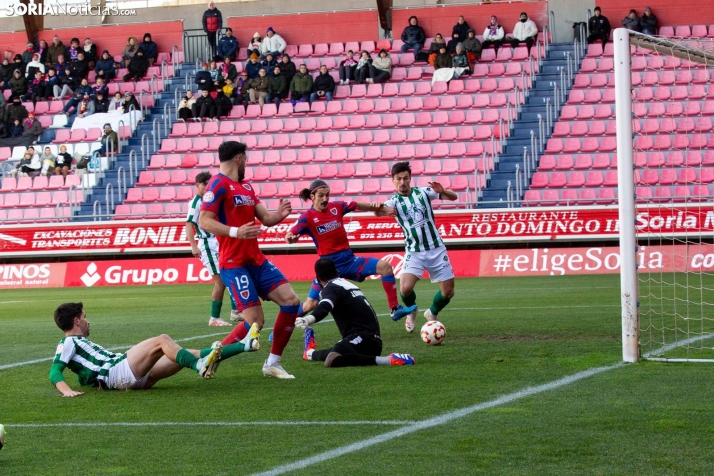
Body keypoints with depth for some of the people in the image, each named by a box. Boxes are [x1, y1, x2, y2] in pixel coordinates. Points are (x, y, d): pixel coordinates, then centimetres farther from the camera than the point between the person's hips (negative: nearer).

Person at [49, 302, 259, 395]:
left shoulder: (81, 342, 33)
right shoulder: (68, 343, 5)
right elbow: (54, 371, -9)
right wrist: (66, 390, -30)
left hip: (135, 377, 9)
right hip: (115, 373, -9)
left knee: (187, 355, 3)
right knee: (162, 340, -21)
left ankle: (244, 345, -1)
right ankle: (201, 366, -35)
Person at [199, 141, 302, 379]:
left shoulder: (246, 186, 17)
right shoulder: (219, 184, -10)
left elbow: (265, 218, 18)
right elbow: (204, 221, -18)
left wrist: (280, 214, -4)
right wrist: (235, 232, -31)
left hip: (256, 260, 9)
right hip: (234, 264, -9)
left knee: (291, 301, 0)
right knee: (255, 321, -15)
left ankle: (273, 363, 10)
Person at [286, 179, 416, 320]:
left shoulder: (336, 207, 1)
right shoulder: (307, 217, -10)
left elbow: (358, 206, 6)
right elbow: (289, 235, -18)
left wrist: (374, 206, -15)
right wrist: (290, 238, -43)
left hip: (349, 259, 4)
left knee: (384, 266, -11)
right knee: (310, 304, -8)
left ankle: (395, 309, -6)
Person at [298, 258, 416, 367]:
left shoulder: (331, 288, -4)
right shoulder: (346, 284, 23)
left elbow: (324, 307, -27)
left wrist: (309, 319, -46)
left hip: (363, 338, -10)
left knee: (331, 361, -33)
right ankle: (311, 353, 61)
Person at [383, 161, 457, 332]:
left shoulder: (423, 192, 1)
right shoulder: (394, 201, -4)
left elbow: (453, 197, 0)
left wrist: (442, 191, -23)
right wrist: (380, 209, -51)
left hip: (436, 249, 1)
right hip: (414, 252, -1)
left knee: (448, 292, 2)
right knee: (405, 289, -20)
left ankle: (432, 314, 34)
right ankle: (411, 312, 14)